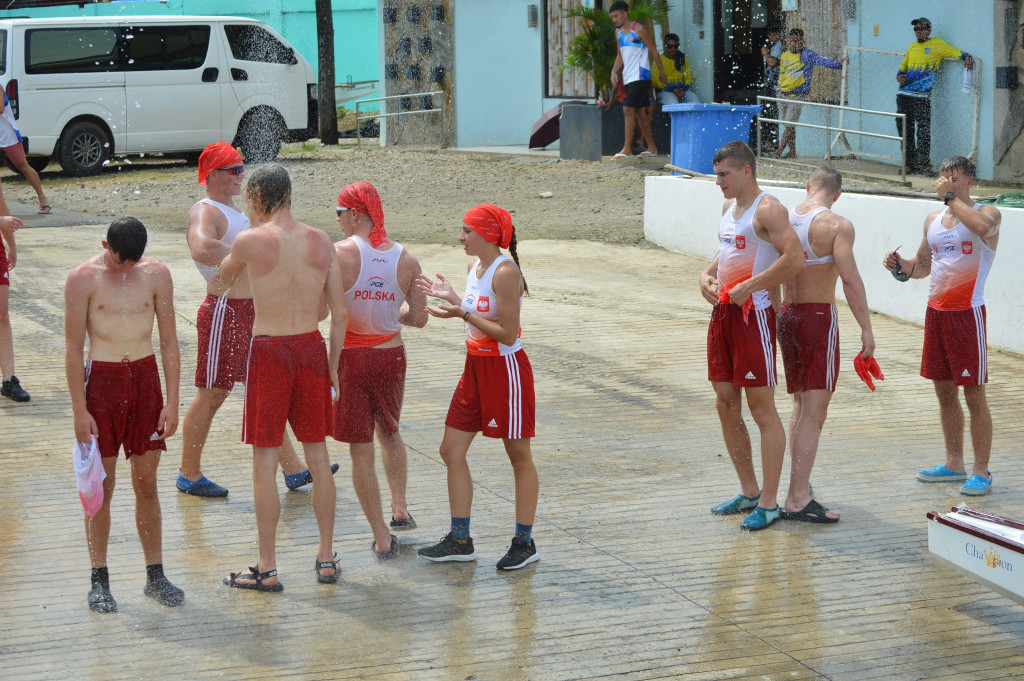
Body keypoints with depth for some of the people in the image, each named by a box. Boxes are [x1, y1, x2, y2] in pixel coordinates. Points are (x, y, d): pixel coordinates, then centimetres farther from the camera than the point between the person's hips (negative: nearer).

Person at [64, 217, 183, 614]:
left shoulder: (156, 275, 2)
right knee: (101, 486, 1)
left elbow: (169, 341, 5)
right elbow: (73, 349, -5)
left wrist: (172, 401, 0)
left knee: (146, 484, 7)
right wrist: (79, 410, -9)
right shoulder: (83, 279, -6)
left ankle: (155, 576, 14)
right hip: (101, 378, -2)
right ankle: (99, 581, 10)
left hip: (146, 377, 2)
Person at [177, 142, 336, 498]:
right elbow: (202, 248, -37)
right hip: (224, 312, -10)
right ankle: (189, 475, 10)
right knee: (211, 396, -1)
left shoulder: (234, 209, 18)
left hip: (251, 314, 10)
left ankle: (293, 469, 16)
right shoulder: (205, 212, -14)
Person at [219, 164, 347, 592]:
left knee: (265, 461, 2)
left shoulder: (249, 241, -9)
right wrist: (332, 365, 14)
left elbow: (222, 282, 11)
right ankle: (326, 559, 20)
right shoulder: (321, 242, 2)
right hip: (311, 347, 4)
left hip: (268, 350, -4)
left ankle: (267, 568, 6)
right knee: (317, 453, 13)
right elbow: (339, 313, 4)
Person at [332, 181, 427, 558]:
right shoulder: (406, 259, -3)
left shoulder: (340, 254, -15)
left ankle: (382, 537, 6)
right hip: (392, 354, 4)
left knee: (361, 449, 5)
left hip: (350, 356, -4)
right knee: (389, 431, 30)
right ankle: (400, 508, 29)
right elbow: (419, 318, 3)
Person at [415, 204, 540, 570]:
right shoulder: (476, 268, 8)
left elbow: (507, 334, -22)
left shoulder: (505, 273, -19)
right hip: (476, 367, 9)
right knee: (451, 451, 8)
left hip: (505, 369, -9)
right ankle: (459, 540, 15)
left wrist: (462, 313, -22)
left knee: (519, 457, 4)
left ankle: (524, 542, 14)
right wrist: (450, 297, 6)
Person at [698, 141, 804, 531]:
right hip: (722, 313, 9)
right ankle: (749, 492, 24)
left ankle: (769, 503, 1)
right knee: (726, 406, 12)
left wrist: (747, 287, -22)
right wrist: (707, 275, 9)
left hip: (754, 315, -9)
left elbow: (795, 260, -24)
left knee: (762, 410, -4)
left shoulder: (768, 210, -13)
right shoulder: (729, 207, 15)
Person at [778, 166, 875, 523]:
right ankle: (797, 500, -12)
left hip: (785, 316, 7)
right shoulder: (838, 225, -12)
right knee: (814, 413, -7)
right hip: (819, 319, -7)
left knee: (800, 405, 21)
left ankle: (799, 482, 27)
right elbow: (851, 279, -19)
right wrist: (866, 329, -18)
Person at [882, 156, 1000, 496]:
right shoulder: (933, 220, 14)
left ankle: (981, 472, 1)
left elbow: (982, 226, -32)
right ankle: (954, 464, 23)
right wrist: (900, 264, 2)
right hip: (935, 312, 7)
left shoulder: (987, 213, -6)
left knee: (974, 395, -4)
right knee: (944, 392, 12)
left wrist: (951, 198, -22)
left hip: (967, 313, -7)